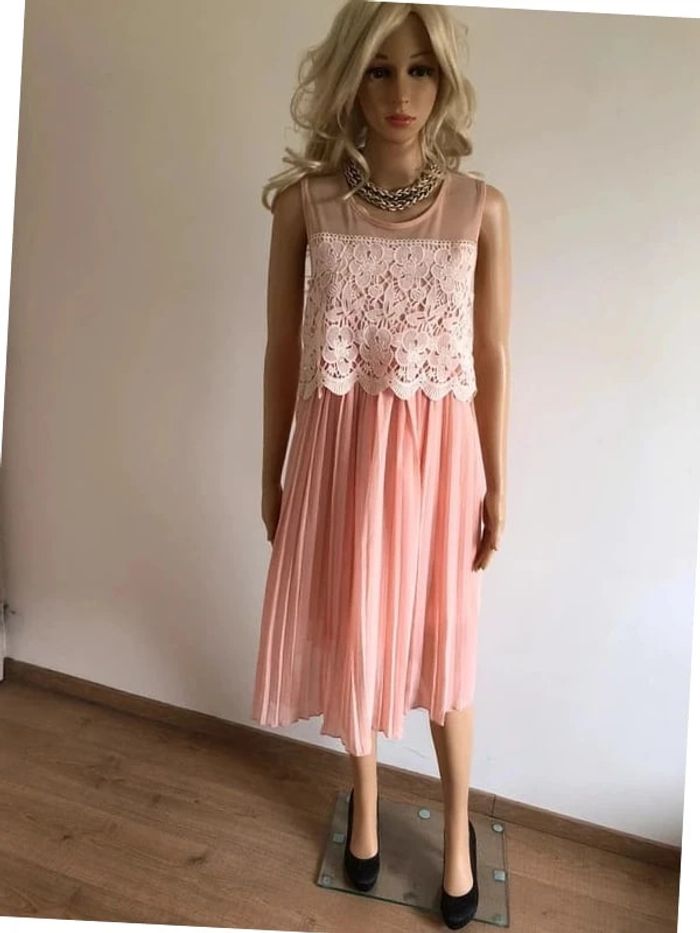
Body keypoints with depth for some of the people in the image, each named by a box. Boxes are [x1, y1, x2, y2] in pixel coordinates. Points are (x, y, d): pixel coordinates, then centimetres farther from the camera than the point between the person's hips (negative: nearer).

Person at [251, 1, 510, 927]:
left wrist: (497, 484, 3)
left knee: (441, 644, 13)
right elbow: (283, 348, 2)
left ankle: (459, 830, 41)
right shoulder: (304, 199, -1)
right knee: (350, 634, 15)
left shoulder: (483, 208, -2)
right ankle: (366, 800, 46)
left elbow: (492, 358, 1)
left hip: (437, 454, 0)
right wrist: (272, 471, 6)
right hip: (338, 450, 1)